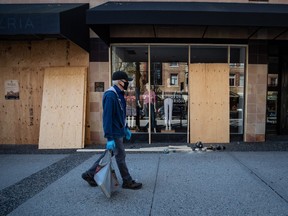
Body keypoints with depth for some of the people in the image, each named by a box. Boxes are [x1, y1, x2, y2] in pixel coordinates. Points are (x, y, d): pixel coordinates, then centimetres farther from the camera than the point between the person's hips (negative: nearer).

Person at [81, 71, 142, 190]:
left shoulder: (119, 94, 10)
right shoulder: (110, 95, -21)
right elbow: (107, 117, -24)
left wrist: (126, 128, 22)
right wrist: (109, 138, -25)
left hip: (119, 131, 10)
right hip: (114, 133, -10)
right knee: (120, 156, 3)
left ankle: (90, 174, 29)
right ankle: (127, 182, 19)